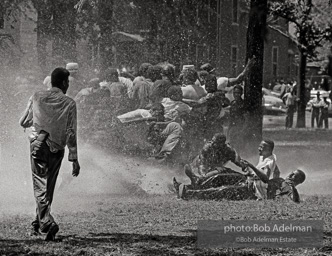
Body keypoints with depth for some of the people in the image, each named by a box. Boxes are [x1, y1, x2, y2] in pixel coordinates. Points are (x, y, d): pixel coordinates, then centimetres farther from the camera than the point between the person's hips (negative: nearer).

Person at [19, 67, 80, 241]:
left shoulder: (37, 98, 1)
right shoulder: (69, 103, -3)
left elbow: (23, 122, 8)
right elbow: (71, 133, -6)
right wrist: (74, 158, -3)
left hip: (38, 145, 0)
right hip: (57, 149, 0)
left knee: (40, 186, -5)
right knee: (49, 187, 15)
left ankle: (47, 223, -24)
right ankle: (38, 223, 25)